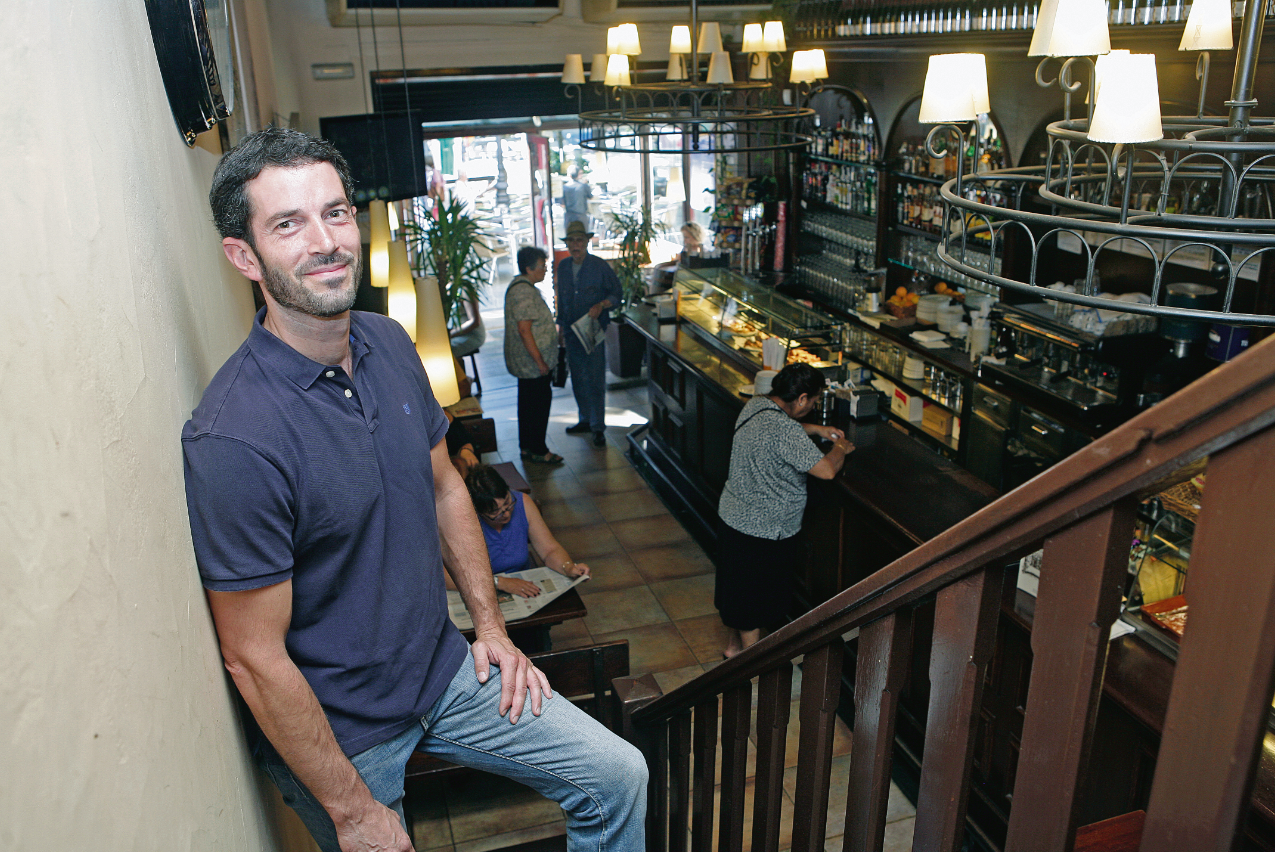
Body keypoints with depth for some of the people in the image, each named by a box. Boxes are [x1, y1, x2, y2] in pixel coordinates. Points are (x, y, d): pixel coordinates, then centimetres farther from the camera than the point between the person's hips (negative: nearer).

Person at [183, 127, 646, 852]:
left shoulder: (389, 344, -5)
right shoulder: (234, 437, -28)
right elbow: (255, 657, -22)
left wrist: (491, 624, 8)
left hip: (444, 667, 6)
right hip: (336, 728, -6)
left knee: (618, 778, 10)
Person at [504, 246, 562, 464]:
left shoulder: (520, 286, 12)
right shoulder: (524, 292, -22)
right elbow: (524, 330, -26)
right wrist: (540, 362, -23)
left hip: (524, 363, 11)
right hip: (532, 363, -11)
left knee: (528, 403, 17)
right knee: (539, 404, -1)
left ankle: (527, 447, 26)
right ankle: (537, 451, 8)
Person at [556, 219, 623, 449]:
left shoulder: (600, 266, -7)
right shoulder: (563, 267, 8)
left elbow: (617, 293, -2)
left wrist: (601, 305, -19)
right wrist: (560, 323, 17)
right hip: (572, 332, 5)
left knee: (596, 380, -5)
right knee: (578, 378, 12)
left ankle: (598, 427, 2)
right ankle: (586, 420, 27)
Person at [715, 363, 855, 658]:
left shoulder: (756, 404, -1)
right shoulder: (785, 431, -30)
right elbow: (827, 469, -31)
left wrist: (816, 429, 15)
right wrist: (841, 447, -10)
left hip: (733, 515, 9)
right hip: (761, 530, -9)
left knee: (738, 588, 25)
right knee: (754, 600, 10)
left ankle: (735, 645, 44)